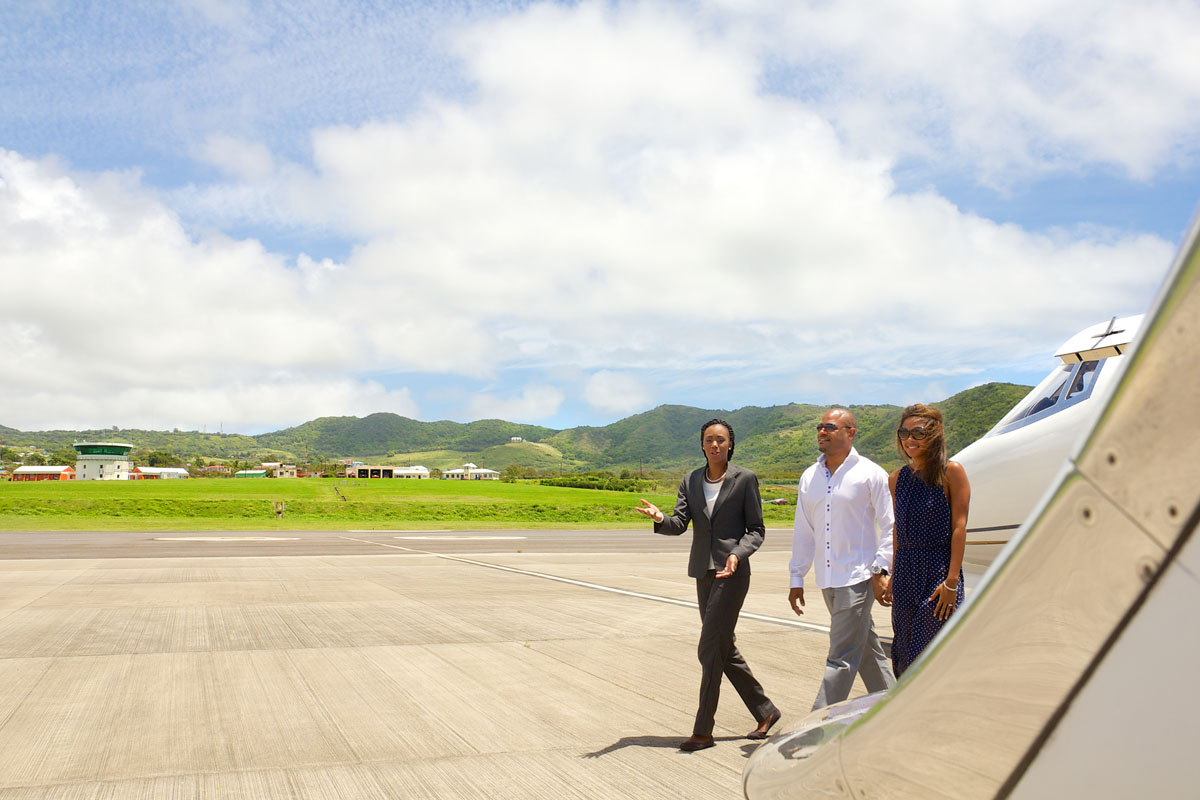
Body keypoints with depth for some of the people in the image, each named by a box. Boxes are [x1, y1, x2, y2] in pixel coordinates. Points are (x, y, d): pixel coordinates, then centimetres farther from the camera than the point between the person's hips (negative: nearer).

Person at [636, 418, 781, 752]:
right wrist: (660, 518, -24)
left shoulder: (745, 479, -4)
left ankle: (703, 731, 0)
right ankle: (765, 711, 29)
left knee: (710, 649, -9)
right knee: (724, 649, 12)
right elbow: (679, 524, -2)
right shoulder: (691, 481, 9)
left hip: (732, 571, -6)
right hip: (704, 572, 6)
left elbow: (756, 529, -2)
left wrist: (737, 555, -20)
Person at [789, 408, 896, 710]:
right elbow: (803, 531, 15)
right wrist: (797, 578, 13)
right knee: (867, 651, 17)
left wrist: (880, 569, -12)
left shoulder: (870, 474, -4)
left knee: (842, 658, -8)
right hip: (827, 580, 6)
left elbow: (889, 526, -3)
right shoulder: (809, 478, 12)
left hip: (857, 577, -6)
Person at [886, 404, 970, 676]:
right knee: (903, 661, 10)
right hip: (906, 573, 5)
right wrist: (894, 577, 14)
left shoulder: (951, 472, -5)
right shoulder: (897, 479, 10)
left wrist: (952, 581, -14)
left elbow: (959, 526, -9)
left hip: (939, 572, -5)